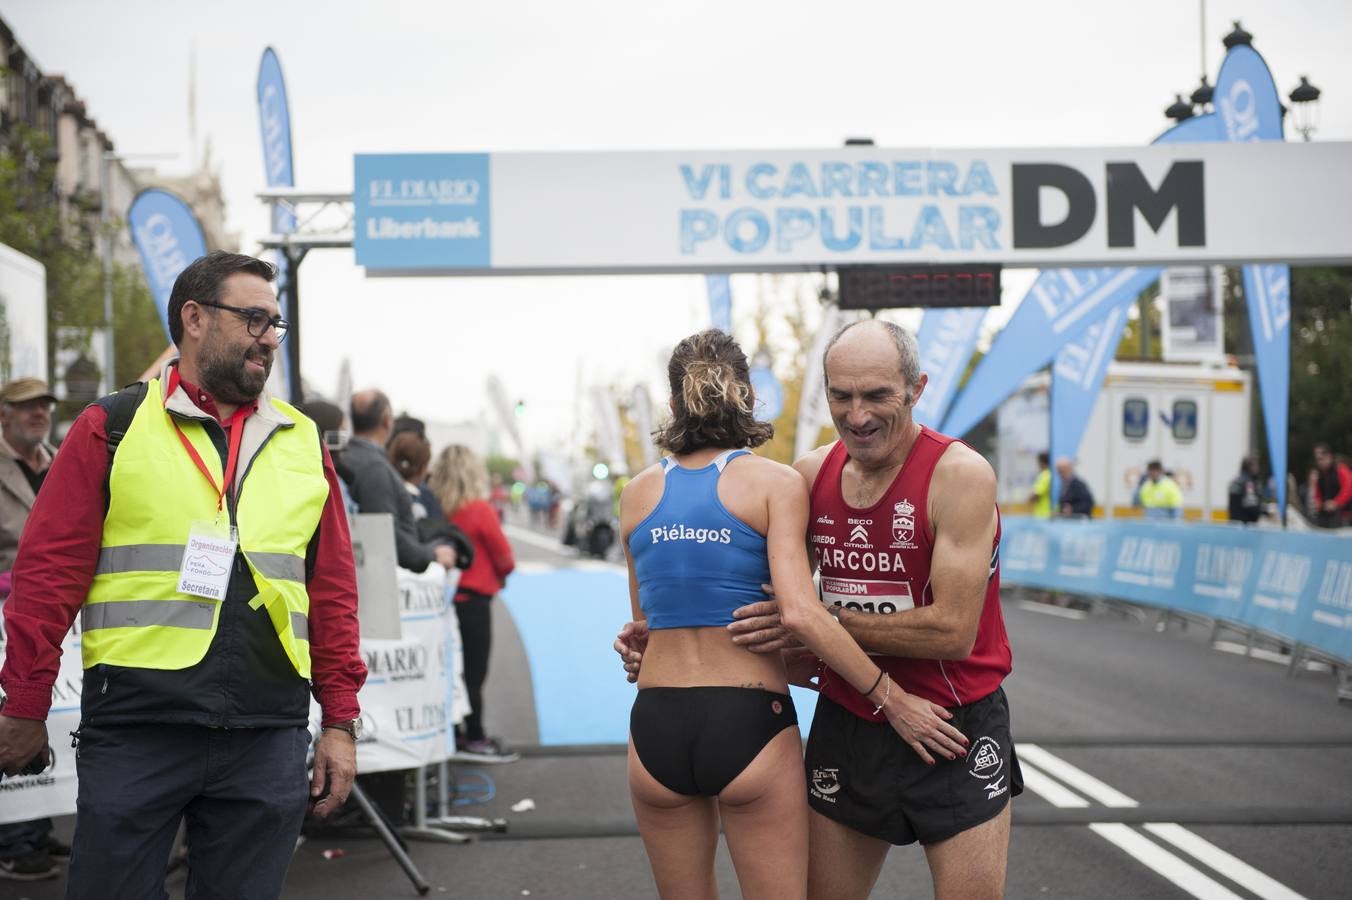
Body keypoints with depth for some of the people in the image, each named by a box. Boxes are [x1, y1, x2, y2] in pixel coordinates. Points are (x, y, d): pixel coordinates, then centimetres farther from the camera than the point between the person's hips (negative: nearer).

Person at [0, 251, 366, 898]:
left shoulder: (303, 443, 14)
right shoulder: (113, 428, 3)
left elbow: (333, 592, 13)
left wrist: (339, 721, 8)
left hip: (269, 741, 3)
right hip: (134, 730, -3)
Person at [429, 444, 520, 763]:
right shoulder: (479, 510, -13)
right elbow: (504, 556, -8)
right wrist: (503, 572, 11)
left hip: (447, 594, 6)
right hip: (474, 599, -6)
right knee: (474, 672, 1)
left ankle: (454, 736, 21)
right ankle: (474, 740, 6)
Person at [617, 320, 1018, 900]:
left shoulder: (960, 474, -16)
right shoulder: (812, 475, 1)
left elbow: (952, 630, -21)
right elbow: (761, 603, 12)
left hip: (955, 732, -4)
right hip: (846, 726, 5)